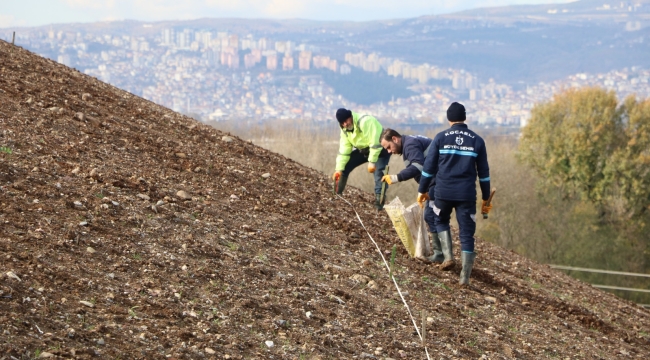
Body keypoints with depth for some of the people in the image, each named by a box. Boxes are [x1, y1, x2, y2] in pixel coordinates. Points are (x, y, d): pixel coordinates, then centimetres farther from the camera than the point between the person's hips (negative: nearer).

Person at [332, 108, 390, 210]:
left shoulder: (365, 122, -35)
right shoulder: (345, 129, -7)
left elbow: (375, 143, -37)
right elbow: (344, 149, -5)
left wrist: (372, 162, -36)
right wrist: (339, 169, -12)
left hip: (380, 149, -8)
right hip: (363, 150, 8)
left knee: (378, 173, -26)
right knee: (345, 166, 0)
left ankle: (379, 203, -26)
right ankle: (337, 195, 14)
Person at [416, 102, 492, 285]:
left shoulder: (441, 138, -1)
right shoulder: (477, 140, 3)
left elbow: (429, 166, 0)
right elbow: (483, 172, 7)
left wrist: (422, 190, 10)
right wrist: (486, 198, 14)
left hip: (443, 192, 0)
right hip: (467, 195, 0)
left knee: (442, 221, 27)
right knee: (467, 234, 4)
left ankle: (448, 256, 10)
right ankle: (465, 276, -1)